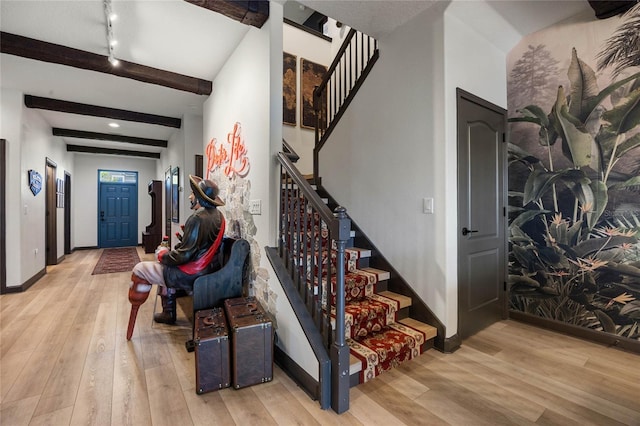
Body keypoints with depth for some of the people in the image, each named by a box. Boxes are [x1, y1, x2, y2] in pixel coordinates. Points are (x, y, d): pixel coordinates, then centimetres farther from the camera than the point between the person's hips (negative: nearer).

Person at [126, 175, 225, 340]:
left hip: (191, 275, -9)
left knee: (140, 270, 6)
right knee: (166, 265, 31)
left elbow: (184, 255, -24)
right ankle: (168, 313, 37)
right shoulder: (218, 215, 1)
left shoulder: (198, 219, -26)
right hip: (208, 268, 9)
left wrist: (163, 255, -8)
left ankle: (134, 310, 26)